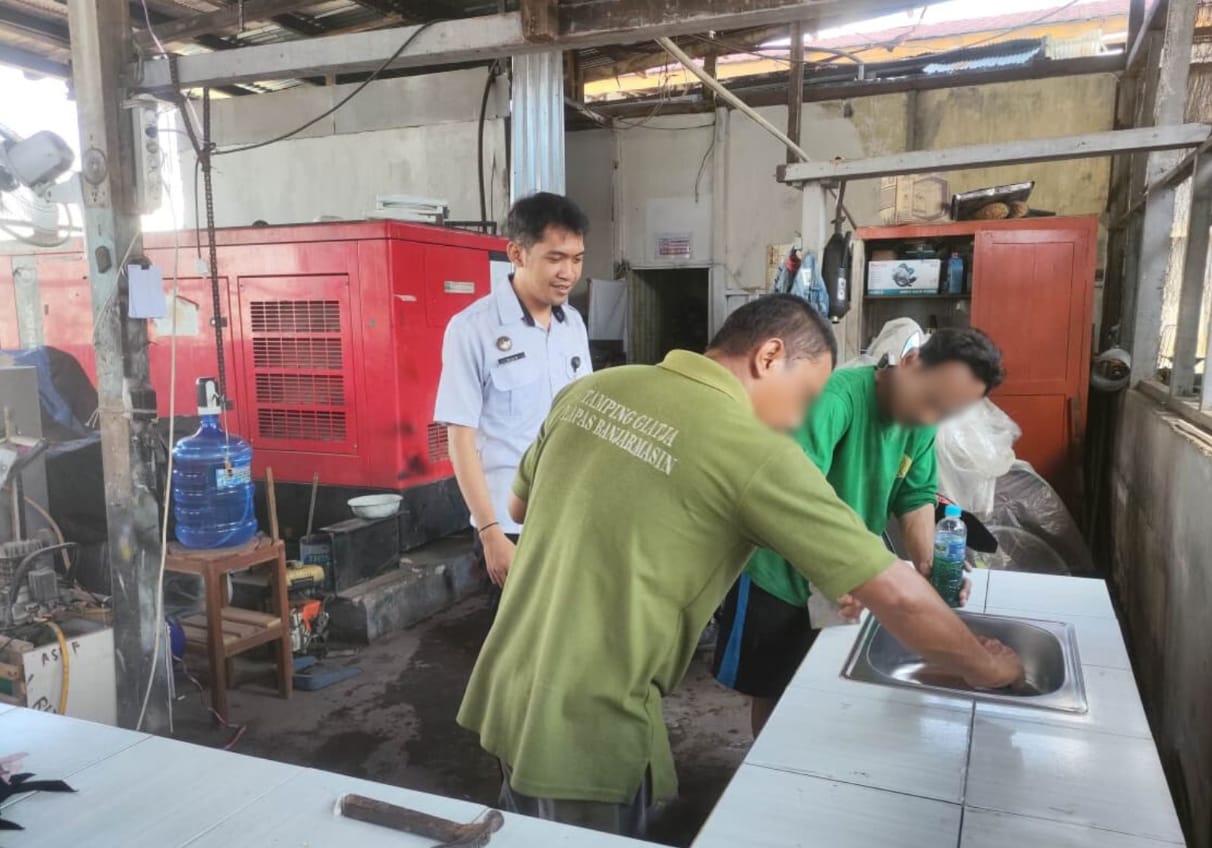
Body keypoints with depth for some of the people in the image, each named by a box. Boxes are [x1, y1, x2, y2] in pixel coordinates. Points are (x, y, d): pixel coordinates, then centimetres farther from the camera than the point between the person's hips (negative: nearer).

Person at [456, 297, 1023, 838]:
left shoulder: (592, 388, 0)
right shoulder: (754, 451, -18)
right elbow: (897, 595, -14)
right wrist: (984, 667, 4)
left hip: (507, 692, 6)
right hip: (588, 729, -6)